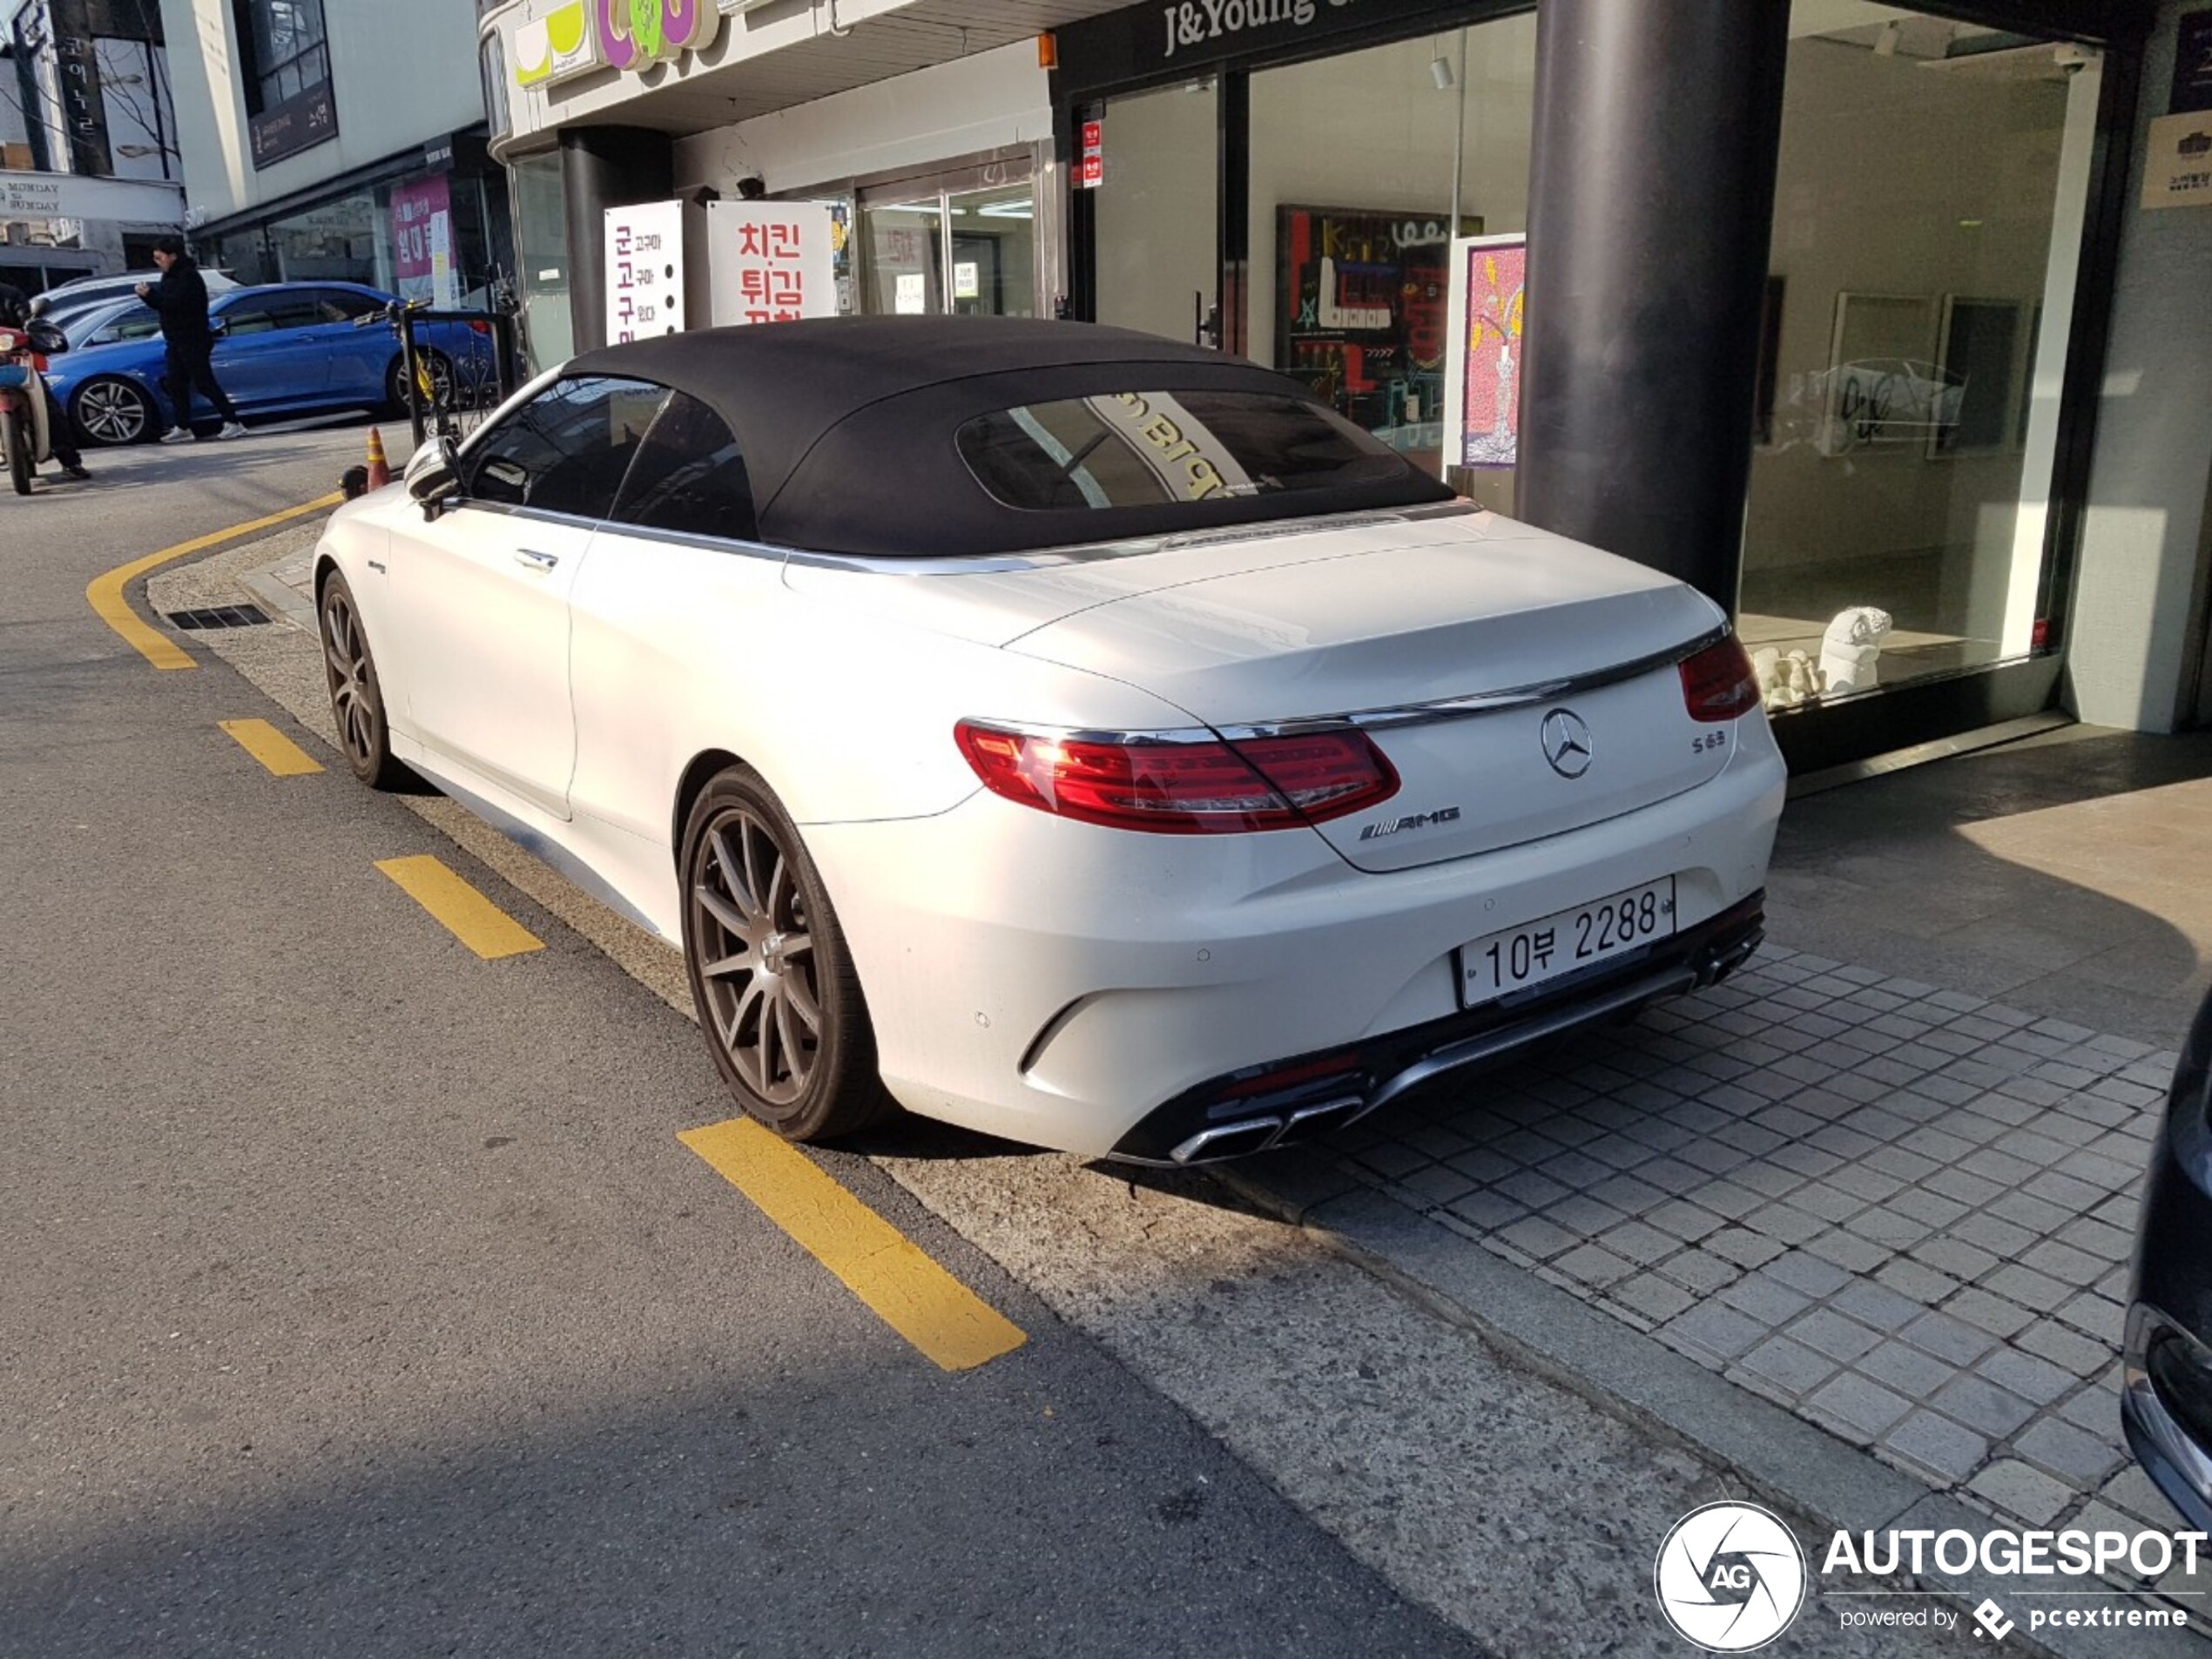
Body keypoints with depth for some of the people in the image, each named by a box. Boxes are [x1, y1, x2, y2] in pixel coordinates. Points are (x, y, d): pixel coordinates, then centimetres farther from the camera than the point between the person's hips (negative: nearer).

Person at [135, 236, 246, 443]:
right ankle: (183, 427, 12)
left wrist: (150, 294, -19)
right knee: (175, 384, 7)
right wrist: (148, 294, -1)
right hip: (176, 341, 10)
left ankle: (233, 423, -8)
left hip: (193, 341, -10)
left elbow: (176, 302, -24)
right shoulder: (170, 276, 15)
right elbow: (164, 303, 16)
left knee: (205, 383, -10)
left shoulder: (188, 276, -14)